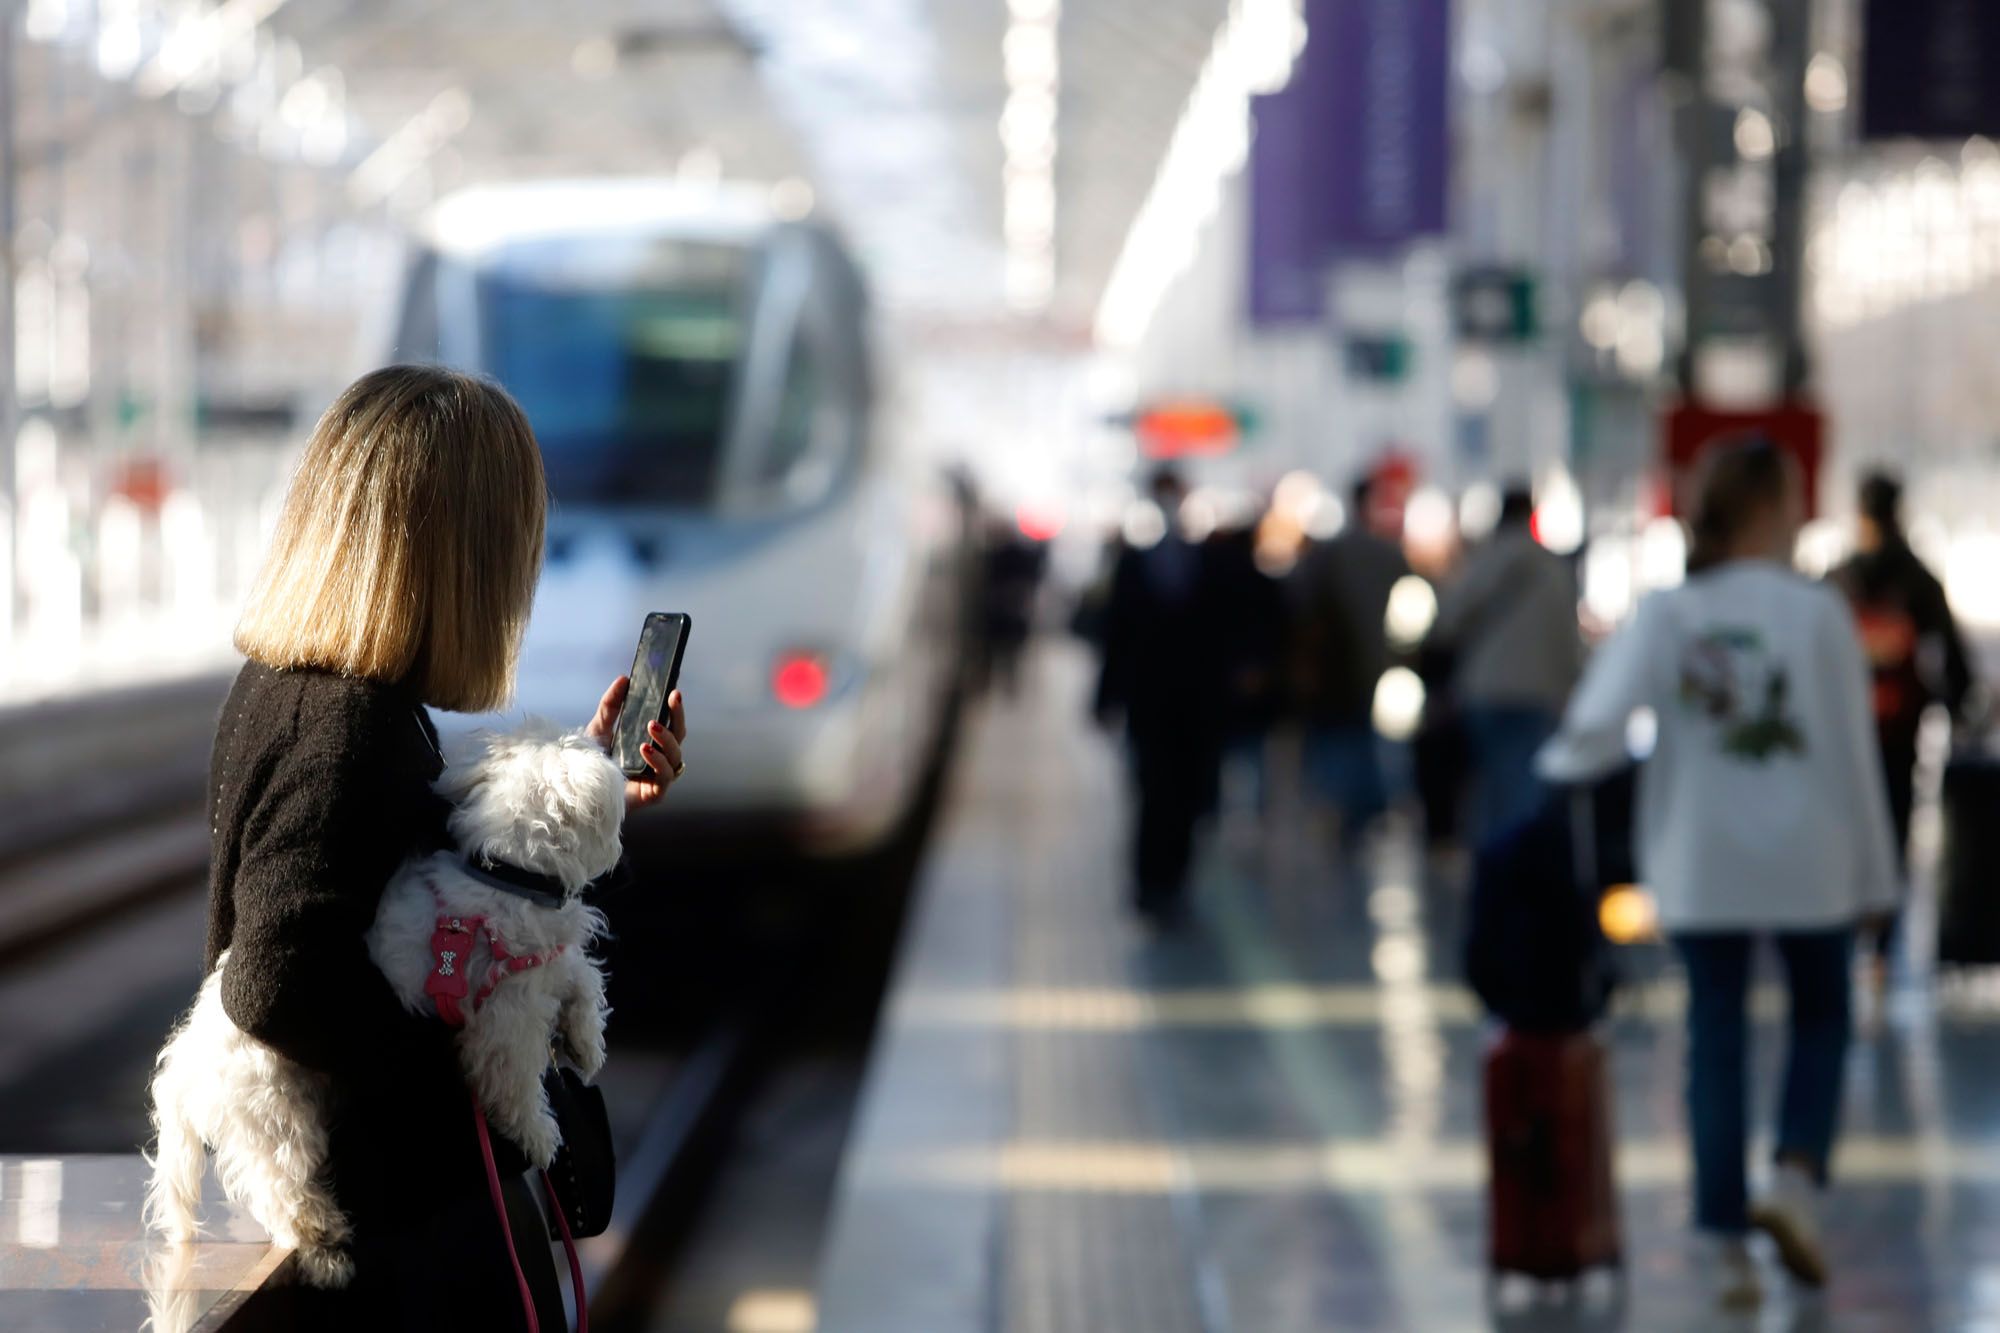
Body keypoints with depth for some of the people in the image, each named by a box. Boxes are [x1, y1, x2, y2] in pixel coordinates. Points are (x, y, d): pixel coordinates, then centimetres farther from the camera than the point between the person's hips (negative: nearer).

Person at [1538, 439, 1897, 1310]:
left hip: (1701, 864, 1)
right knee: (1821, 1017, 18)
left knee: (1715, 1033, 9)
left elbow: (1598, 727, -12)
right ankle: (1796, 1179, -4)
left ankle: (1724, 1237, 7)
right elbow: (1852, 753, -6)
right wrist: (1874, 873, 2)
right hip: (1807, 858, -1)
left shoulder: (1665, 613, -4)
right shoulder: (1816, 614, -8)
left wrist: (1558, 766, 10)